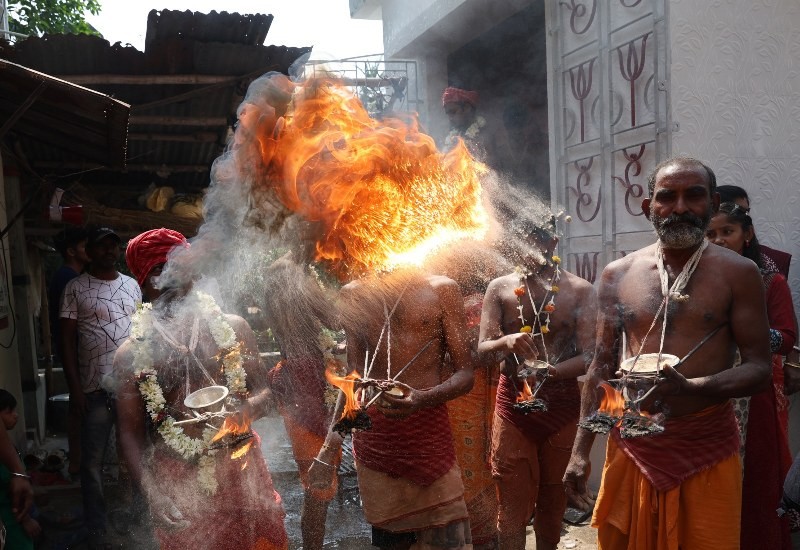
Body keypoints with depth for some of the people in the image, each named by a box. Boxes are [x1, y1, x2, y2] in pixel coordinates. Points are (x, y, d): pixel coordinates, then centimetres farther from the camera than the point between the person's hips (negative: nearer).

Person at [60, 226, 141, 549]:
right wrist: (74, 387, -9)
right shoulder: (75, 288, -2)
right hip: (96, 389, -3)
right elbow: (67, 340, -3)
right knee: (93, 462, 4)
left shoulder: (132, 285, 9)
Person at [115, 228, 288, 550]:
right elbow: (130, 433, 1)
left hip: (243, 475, 1)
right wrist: (151, 493, -11)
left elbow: (263, 391, 5)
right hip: (177, 488, -1)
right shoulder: (131, 354, -2)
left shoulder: (232, 328, -1)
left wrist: (245, 410, -17)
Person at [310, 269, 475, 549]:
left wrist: (423, 399, -21)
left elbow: (465, 374, -1)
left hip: (428, 428, -2)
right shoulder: (353, 295, 9)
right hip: (371, 433, 2)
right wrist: (329, 446, 9)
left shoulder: (440, 289, 1)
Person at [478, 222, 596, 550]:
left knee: (553, 497, 16)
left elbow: (589, 357, -9)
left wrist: (552, 371, -28)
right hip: (513, 400, 0)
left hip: (562, 402, 1)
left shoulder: (580, 290, -3)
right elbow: (482, 348, -6)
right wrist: (505, 342, -28)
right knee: (513, 500, 1)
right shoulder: (500, 288, 0)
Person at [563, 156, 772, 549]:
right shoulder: (618, 275, 2)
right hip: (630, 449, 2)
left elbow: (759, 368, -6)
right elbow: (602, 366, 6)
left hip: (707, 452, -2)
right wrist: (580, 450, 4)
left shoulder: (738, 274, -4)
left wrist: (691, 389, -25)